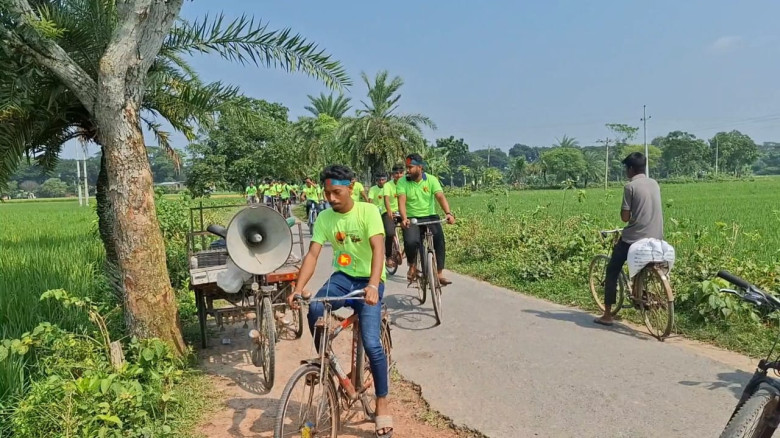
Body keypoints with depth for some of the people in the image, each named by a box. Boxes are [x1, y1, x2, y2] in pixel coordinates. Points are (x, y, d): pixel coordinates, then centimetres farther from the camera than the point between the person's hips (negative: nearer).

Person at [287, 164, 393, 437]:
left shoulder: (368, 211, -14)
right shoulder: (324, 218, -3)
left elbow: (378, 249, -25)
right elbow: (312, 254, -10)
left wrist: (373, 286, -41)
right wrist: (298, 289, -25)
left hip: (368, 281, -3)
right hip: (342, 277, 3)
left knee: (371, 343, -17)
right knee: (315, 310, -29)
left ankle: (382, 403, 5)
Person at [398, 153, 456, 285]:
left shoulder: (432, 179, -3)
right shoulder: (402, 182, -4)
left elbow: (441, 197, -15)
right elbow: (401, 201, -16)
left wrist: (448, 213, -33)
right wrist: (404, 218, -34)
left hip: (430, 217, 1)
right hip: (411, 219, -1)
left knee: (440, 240, -22)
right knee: (410, 242, -28)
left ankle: (439, 274, -10)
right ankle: (412, 266, 2)